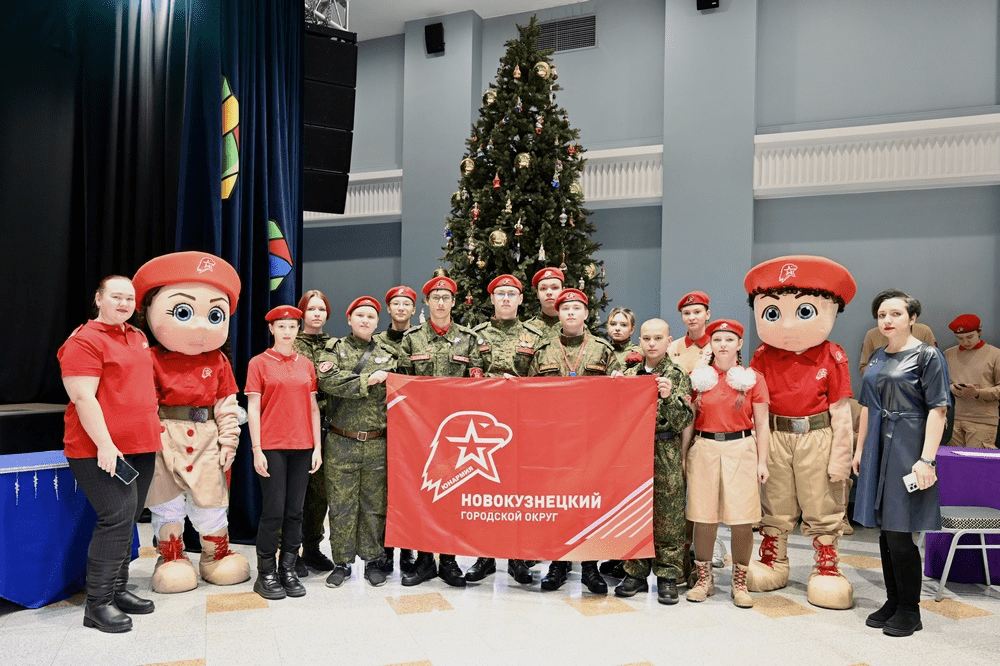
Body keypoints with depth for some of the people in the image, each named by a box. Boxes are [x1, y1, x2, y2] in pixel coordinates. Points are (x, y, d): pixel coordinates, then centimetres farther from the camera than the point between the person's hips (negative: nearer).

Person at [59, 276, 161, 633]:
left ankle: (118, 590, 23)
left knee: (127, 520, 12)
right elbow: (83, 398, -17)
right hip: (102, 449, -8)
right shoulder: (84, 341, -10)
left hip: (141, 446, 8)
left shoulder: (138, 337, 15)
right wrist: (105, 444, -22)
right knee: (117, 517, -13)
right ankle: (97, 604, -3)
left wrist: (154, 425, 25)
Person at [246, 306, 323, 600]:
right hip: (272, 447, -4)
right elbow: (253, 409, -2)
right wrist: (256, 450, -8)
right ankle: (266, 574, 11)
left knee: (295, 511, 7)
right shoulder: (259, 363, 1)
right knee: (274, 511, -3)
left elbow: (313, 407, 12)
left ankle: (288, 570, 18)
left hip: (302, 447, 4)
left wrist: (317, 447, 6)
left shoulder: (306, 364, 11)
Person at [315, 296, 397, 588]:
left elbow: (388, 387, -7)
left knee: (375, 505, 8)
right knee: (341, 505, 4)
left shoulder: (387, 355, 10)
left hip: (377, 445, 1)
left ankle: (373, 560, 21)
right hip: (341, 443, -1)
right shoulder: (333, 350, 6)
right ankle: (341, 562, 18)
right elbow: (327, 381, -13)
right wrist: (368, 380, -14)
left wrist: (343, 377, -14)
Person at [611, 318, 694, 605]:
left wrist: (669, 398, -23)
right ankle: (636, 573, 19)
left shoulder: (677, 376, 0)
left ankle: (668, 576, 14)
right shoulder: (629, 375, 10)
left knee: (667, 520, 2)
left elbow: (684, 421, -6)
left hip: (666, 457, -3)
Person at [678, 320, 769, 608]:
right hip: (704, 449, 1)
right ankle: (704, 579, 19)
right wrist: (683, 455, 5)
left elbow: (761, 423, 5)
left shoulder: (753, 379, 3)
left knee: (742, 520, -1)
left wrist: (762, 461, 0)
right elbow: (689, 421, 8)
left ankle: (740, 583, 16)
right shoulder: (698, 377, 6)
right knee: (703, 518, 3)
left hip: (741, 449, -1)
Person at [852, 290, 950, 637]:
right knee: (885, 530, 11)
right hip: (878, 449, 6)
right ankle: (893, 601, 24)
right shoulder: (877, 358, 13)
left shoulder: (927, 355, -6)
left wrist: (927, 459, -18)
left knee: (899, 533, -4)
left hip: (907, 449, -6)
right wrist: (860, 449, 15)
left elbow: (937, 409, -12)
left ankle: (910, 609, 12)